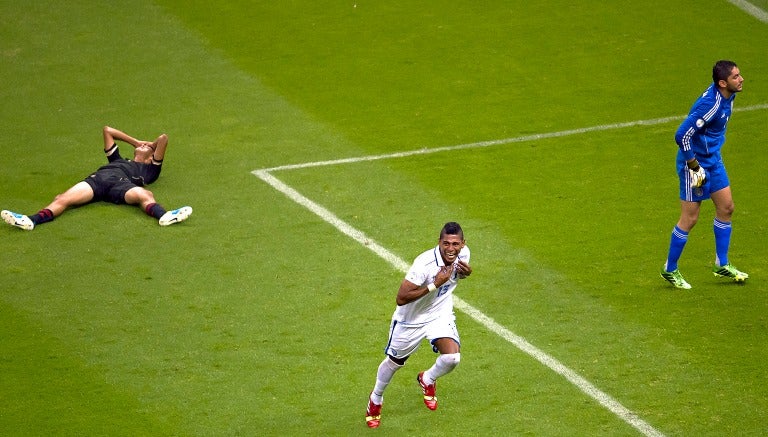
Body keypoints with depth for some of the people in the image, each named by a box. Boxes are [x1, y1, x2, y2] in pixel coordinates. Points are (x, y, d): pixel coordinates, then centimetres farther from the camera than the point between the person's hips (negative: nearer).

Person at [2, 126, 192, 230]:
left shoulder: (149, 169, 34)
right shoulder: (118, 160, 47)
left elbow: (163, 139, 27)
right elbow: (107, 130, 55)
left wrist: (153, 145, 48)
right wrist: (136, 142, 57)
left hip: (122, 183, -2)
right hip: (97, 178, 2)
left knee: (145, 195, -36)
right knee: (62, 199, -26)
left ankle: (164, 216, -65)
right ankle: (31, 221, -50)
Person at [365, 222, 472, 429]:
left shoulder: (463, 253, -16)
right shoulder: (425, 264, -36)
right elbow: (401, 298, -35)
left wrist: (466, 272, -16)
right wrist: (435, 284, -39)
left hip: (441, 315, 4)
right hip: (412, 318, -4)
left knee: (452, 357, -19)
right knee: (394, 361, 16)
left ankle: (427, 380, 18)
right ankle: (376, 400, 47)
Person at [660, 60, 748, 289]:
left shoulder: (727, 96, -3)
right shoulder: (711, 105, -31)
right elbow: (682, 135, -31)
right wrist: (694, 166, -22)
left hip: (713, 160, 9)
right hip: (696, 162, -9)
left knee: (726, 208, 13)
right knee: (689, 219, 1)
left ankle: (722, 265, 26)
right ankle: (670, 270, 17)